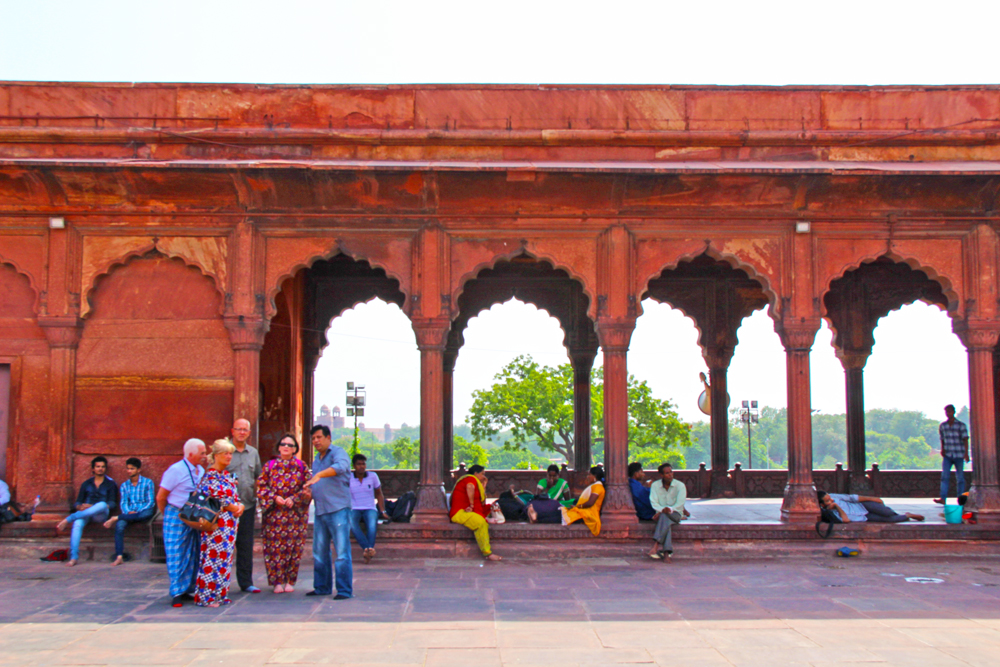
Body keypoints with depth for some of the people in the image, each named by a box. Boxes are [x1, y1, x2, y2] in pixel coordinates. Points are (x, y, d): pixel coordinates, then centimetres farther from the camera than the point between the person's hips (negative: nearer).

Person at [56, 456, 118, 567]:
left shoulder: (111, 484, 13)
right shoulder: (86, 484, 22)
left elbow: (113, 504, 0)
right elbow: (77, 502, 15)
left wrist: (92, 507, -15)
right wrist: (80, 507, -12)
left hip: (101, 515, -2)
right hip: (85, 513, 2)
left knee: (102, 504, -38)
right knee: (77, 523, -35)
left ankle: (68, 519, -34)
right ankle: (73, 557, -41)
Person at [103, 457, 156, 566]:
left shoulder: (148, 482, 5)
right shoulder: (124, 485, 16)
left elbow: (151, 502, -2)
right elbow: (123, 503, 7)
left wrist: (137, 512, -16)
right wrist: (128, 512, -15)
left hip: (143, 512, -3)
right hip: (129, 514, 3)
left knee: (147, 514, -41)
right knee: (119, 525, -31)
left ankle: (116, 518, -30)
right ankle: (119, 557, -35)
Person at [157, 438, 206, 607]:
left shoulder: (201, 471, 8)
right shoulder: (175, 470, -13)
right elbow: (161, 497, -9)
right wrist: (169, 515, 2)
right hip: (176, 518, -7)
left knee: (193, 556, 10)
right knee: (177, 556, -2)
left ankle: (189, 590, 18)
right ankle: (177, 593, 4)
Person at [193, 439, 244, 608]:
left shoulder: (228, 475, 15)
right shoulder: (210, 476, -10)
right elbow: (215, 501, -15)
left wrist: (240, 506, -2)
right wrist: (233, 507, -7)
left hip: (230, 523, 8)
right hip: (216, 523, -8)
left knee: (225, 558, 9)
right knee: (214, 557, -6)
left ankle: (221, 594, 15)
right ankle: (207, 596, 0)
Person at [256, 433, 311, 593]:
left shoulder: (301, 466, 6)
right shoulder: (269, 466, 7)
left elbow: (308, 489, 3)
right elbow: (261, 486, 3)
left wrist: (294, 499, -11)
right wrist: (274, 498, -11)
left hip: (296, 513, 0)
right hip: (274, 513, 0)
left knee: (293, 547, 1)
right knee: (275, 547, -2)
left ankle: (290, 581, 11)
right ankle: (277, 581, 6)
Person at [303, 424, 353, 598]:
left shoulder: (338, 453, -4)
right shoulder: (316, 458, 21)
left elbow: (340, 466, -28)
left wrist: (319, 475, -41)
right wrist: (309, 491, 9)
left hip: (338, 510, -8)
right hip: (320, 511, 8)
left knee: (342, 551, -7)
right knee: (319, 552, 11)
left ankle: (345, 590, -3)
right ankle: (322, 587, 21)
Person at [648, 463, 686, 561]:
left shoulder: (680, 486, 0)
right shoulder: (655, 485, 6)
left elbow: (679, 504, -9)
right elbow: (654, 502, -5)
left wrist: (669, 510, -27)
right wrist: (662, 509, -25)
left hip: (675, 514, -1)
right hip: (661, 514, 1)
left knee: (664, 516, -37)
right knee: (666, 522, -36)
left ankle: (656, 546, -49)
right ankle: (667, 552, -48)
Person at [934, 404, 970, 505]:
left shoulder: (961, 425, -3)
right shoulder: (942, 426, 8)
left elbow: (965, 439, -8)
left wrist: (966, 453, -17)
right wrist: (942, 449, 3)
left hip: (959, 455, -2)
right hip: (947, 455, 2)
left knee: (960, 478, 3)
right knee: (945, 476, -10)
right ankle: (943, 498, -16)